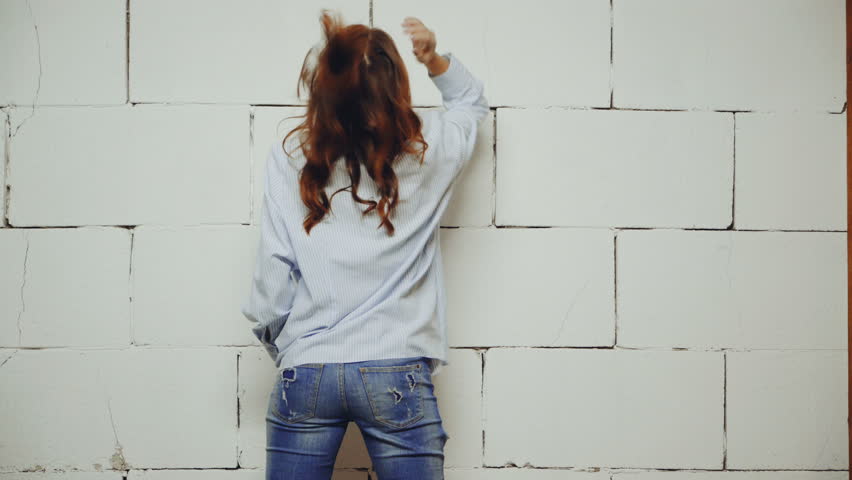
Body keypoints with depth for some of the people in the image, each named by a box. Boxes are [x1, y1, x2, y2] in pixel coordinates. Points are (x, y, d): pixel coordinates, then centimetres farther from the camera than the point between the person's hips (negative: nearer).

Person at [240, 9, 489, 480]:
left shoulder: (290, 158, -2)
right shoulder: (425, 149, -1)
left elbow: (272, 279, 0)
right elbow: (471, 101, 23)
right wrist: (435, 59, 7)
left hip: (305, 373, 1)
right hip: (397, 373, 0)